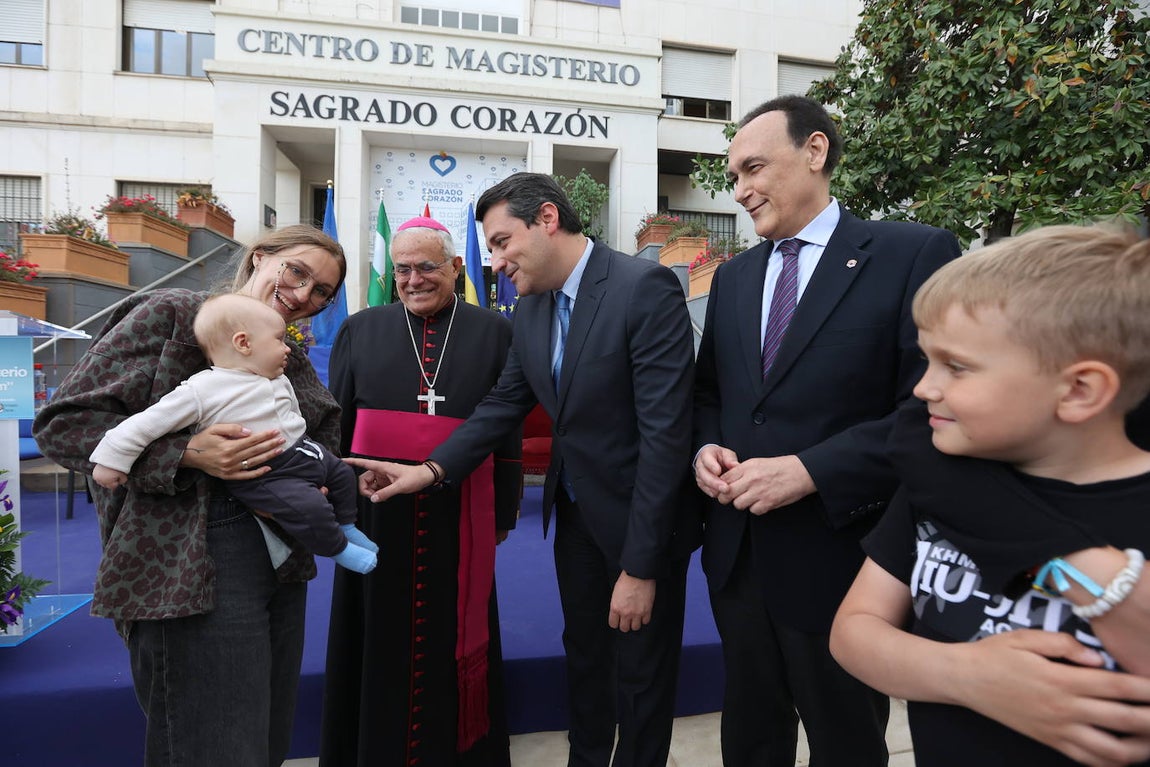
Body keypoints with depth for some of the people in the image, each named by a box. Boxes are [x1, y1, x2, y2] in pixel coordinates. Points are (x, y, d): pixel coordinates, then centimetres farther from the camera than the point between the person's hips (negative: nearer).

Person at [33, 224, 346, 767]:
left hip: (283, 568, 7)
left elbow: (324, 434, 20)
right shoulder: (170, 314, -5)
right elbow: (65, 422, -9)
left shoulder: (292, 360, 15)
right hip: (192, 570, -7)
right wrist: (187, 454, -21)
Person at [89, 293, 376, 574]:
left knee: (342, 472, 15)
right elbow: (149, 422, -13)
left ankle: (347, 527, 36)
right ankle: (338, 549, 4)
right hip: (265, 476, -8)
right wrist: (113, 459, -9)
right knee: (310, 508, -23)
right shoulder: (202, 391, -17)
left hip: (301, 454, 8)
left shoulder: (280, 382, 5)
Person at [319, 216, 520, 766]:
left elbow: (509, 430, 4)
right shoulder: (359, 330, 7)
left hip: (459, 519, -1)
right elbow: (335, 425, 9)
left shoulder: (494, 333, 3)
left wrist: (504, 514, 3)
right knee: (380, 641, 13)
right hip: (375, 515, 1)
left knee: (453, 638, 11)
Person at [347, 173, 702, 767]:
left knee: (642, 677, 13)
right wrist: (432, 469, -9)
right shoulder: (531, 308, 2)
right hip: (575, 512, 7)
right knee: (583, 657, 24)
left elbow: (665, 431, -25)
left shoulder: (646, 288, -22)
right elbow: (503, 405, 6)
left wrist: (640, 566, -23)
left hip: (642, 518, -6)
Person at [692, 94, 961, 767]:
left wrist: (808, 471, -23)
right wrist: (706, 447, -5)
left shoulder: (916, 254, -10)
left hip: (838, 557, -5)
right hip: (738, 554, 6)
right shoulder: (734, 276, 9)